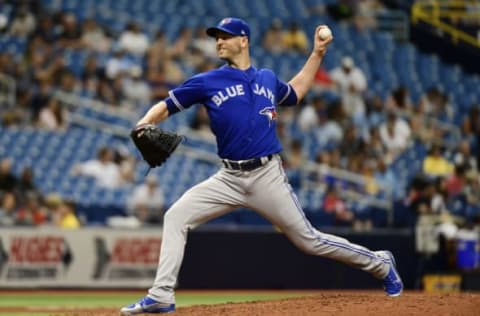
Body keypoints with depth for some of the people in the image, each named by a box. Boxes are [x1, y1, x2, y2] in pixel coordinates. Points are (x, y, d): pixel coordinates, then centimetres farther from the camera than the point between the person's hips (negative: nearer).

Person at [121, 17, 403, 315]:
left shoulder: (267, 78, 10)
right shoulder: (207, 82, 3)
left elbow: (295, 92, 31)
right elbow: (165, 106, 2)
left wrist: (318, 52, 26)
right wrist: (144, 124, -19)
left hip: (268, 176, -1)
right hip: (229, 179, 1)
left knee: (308, 239, 1)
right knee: (176, 217, -13)